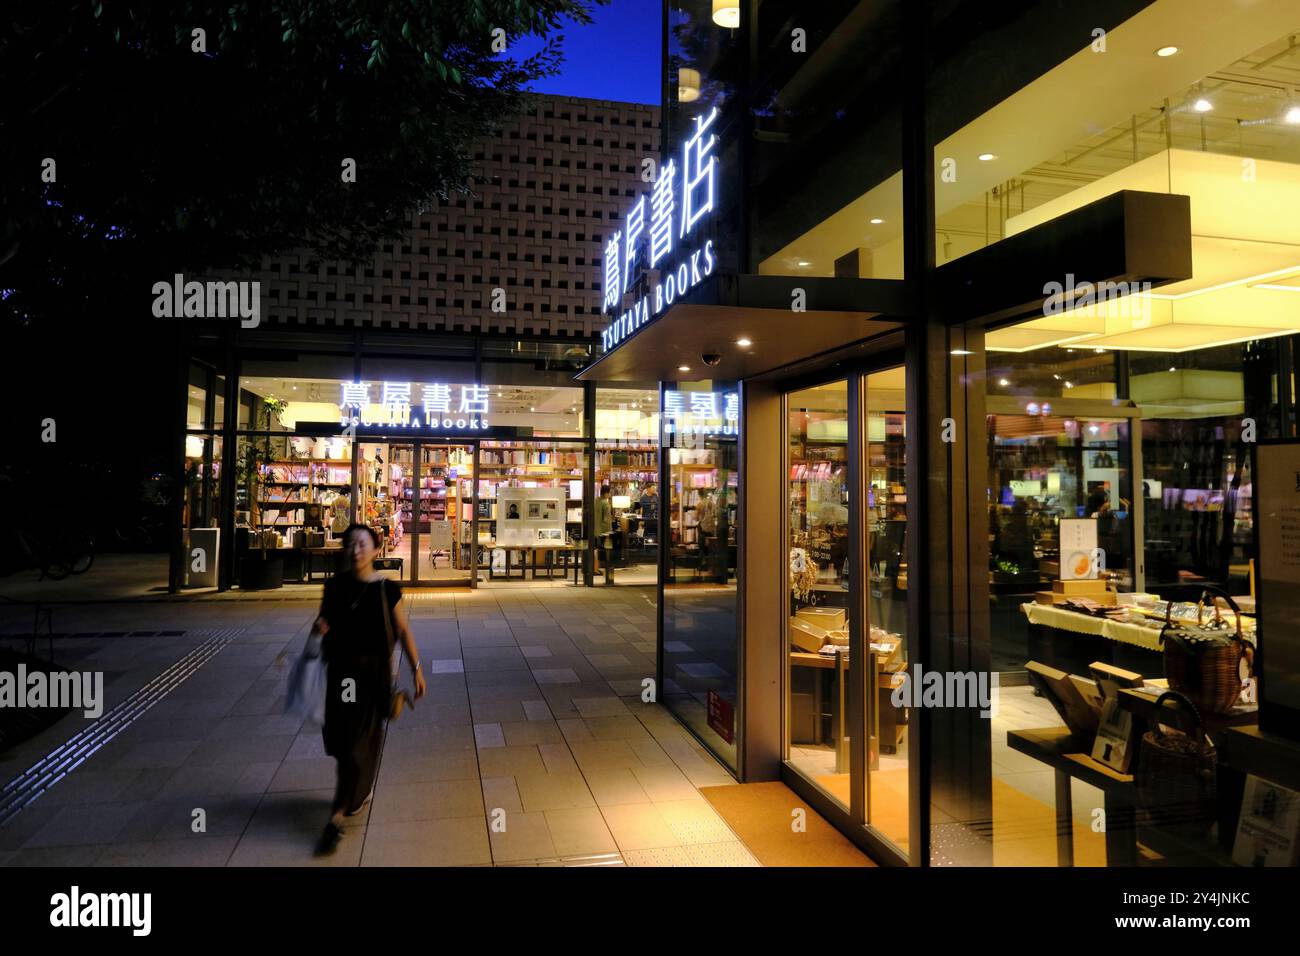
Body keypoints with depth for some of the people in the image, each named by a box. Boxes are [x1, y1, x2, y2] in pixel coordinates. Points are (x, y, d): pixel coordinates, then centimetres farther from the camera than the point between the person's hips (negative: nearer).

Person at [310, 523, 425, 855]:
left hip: (373, 670, -4)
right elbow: (324, 622, 12)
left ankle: (337, 818, 9)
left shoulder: (386, 589, -8)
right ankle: (362, 789, 40)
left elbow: (403, 631, -2)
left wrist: (416, 669, -2)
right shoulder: (335, 585, 0)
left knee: (360, 741, -1)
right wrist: (319, 628, -12)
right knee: (338, 737, 12)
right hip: (341, 669, 4)